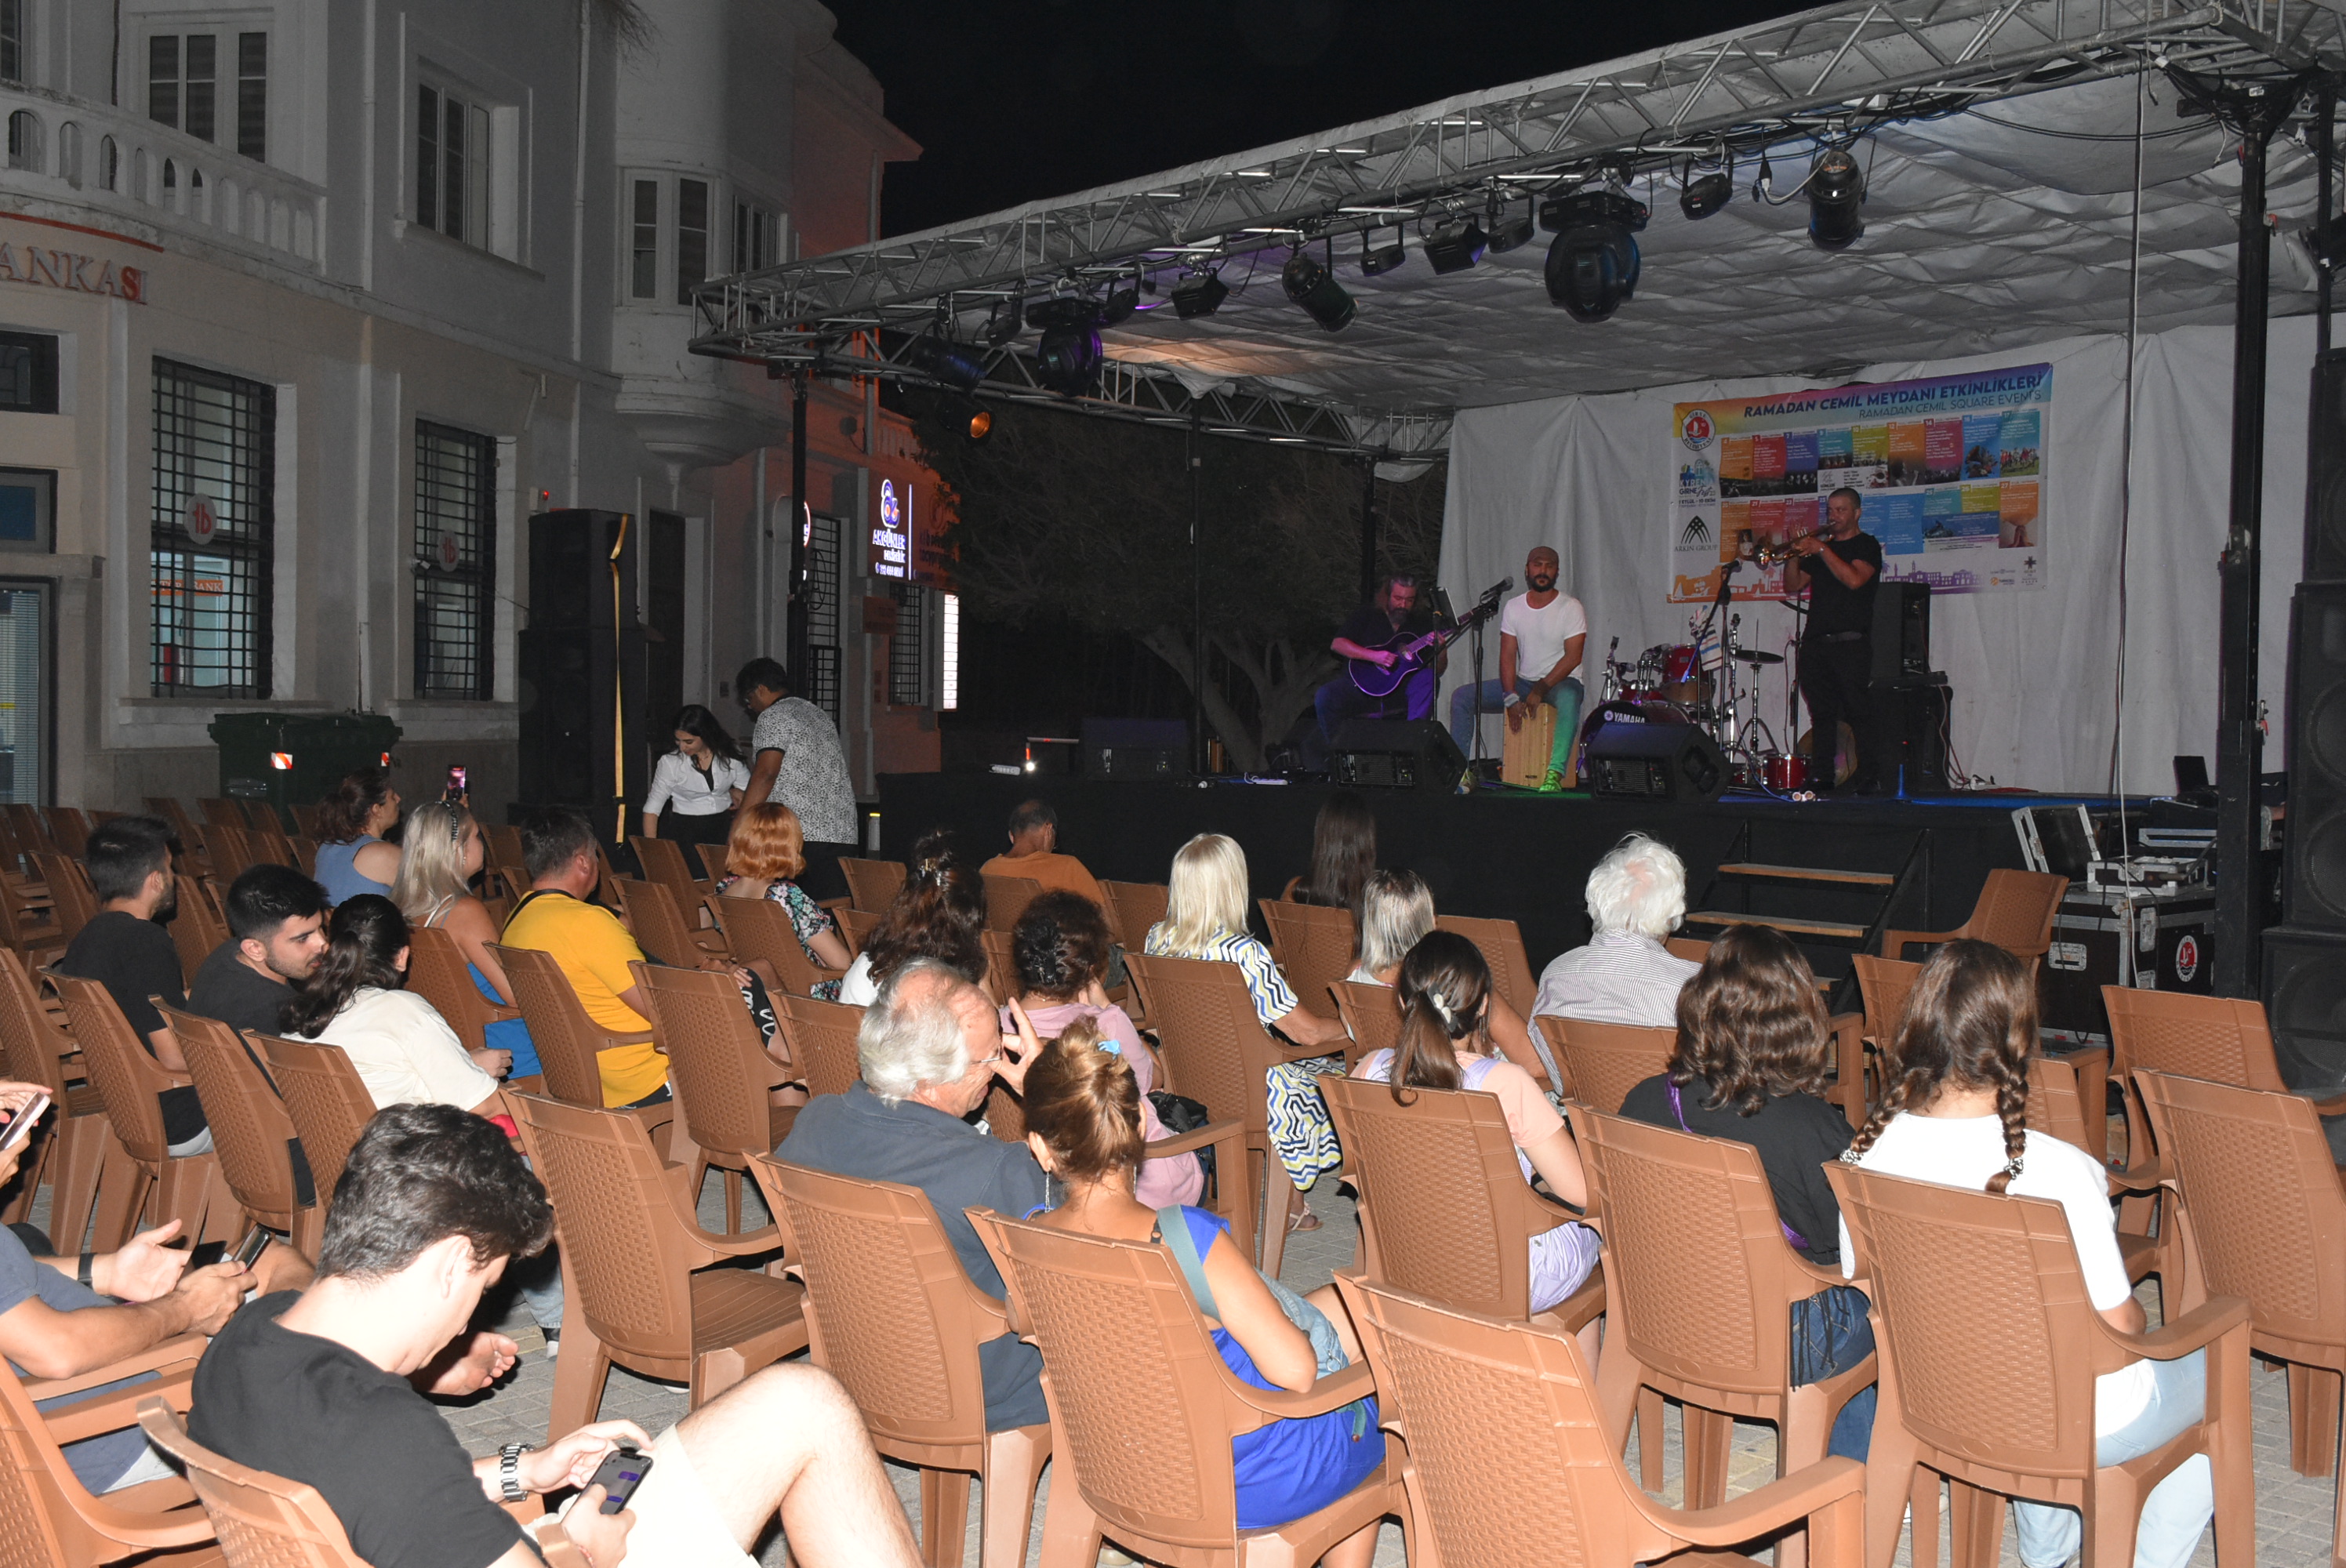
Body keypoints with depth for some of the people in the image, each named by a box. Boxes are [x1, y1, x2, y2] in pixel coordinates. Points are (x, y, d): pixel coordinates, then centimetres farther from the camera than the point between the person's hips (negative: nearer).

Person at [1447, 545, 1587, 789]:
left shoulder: (1571, 608, -6)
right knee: (1461, 696, -11)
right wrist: (1511, 698, -14)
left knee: (1568, 698, -42)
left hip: (1561, 681, -5)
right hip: (1522, 682, 5)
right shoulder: (1513, 607, 5)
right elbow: (1507, 656, -1)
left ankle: (1555, 773, -53)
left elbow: (1573, 657, -13)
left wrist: (1541, 690, -21)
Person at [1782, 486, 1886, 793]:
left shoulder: (1867, 545, 5)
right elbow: (1792, 587, 16)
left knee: (1861, 713, -9)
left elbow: (1854, 579, -13)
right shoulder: (1818, 546, 22)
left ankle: (1870, 777, -9)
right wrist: (1795, 556, 0)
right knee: (1822, 714, 5)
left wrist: (1821, 549, -12)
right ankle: (1820, 778, 6)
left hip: (1852, 644, -5)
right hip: (1815, 643, 5)